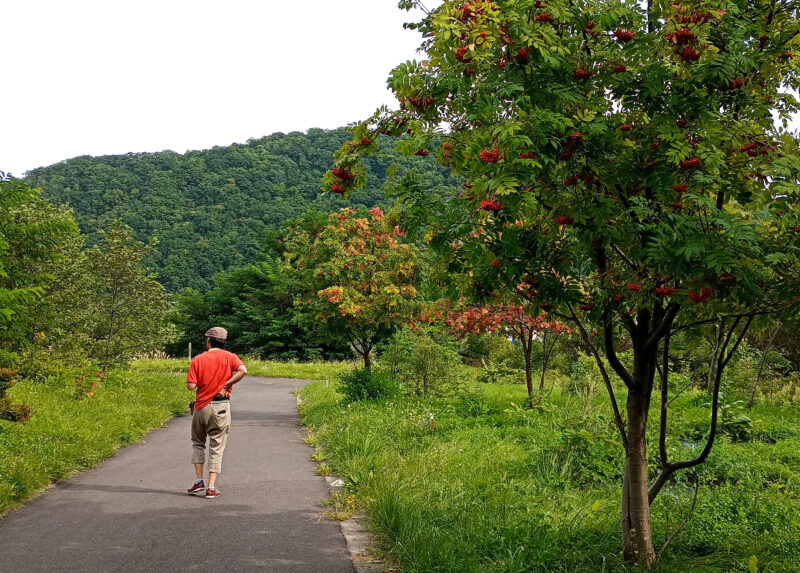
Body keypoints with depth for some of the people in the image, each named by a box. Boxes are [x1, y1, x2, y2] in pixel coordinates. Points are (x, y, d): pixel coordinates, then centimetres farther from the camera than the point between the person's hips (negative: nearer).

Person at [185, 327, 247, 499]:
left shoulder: (198, 359, -2)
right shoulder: (229, 357, -1)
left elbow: (191, 385, -9)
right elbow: (242, 370, -21)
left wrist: (202, 379, 12)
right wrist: (226, 385, -11)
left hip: (201, 406, 0)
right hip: (221, 407, 0)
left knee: (198, 443, 20)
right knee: (216, 448, 5)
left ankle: (199, 481, 13)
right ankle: (211, 488, 1)